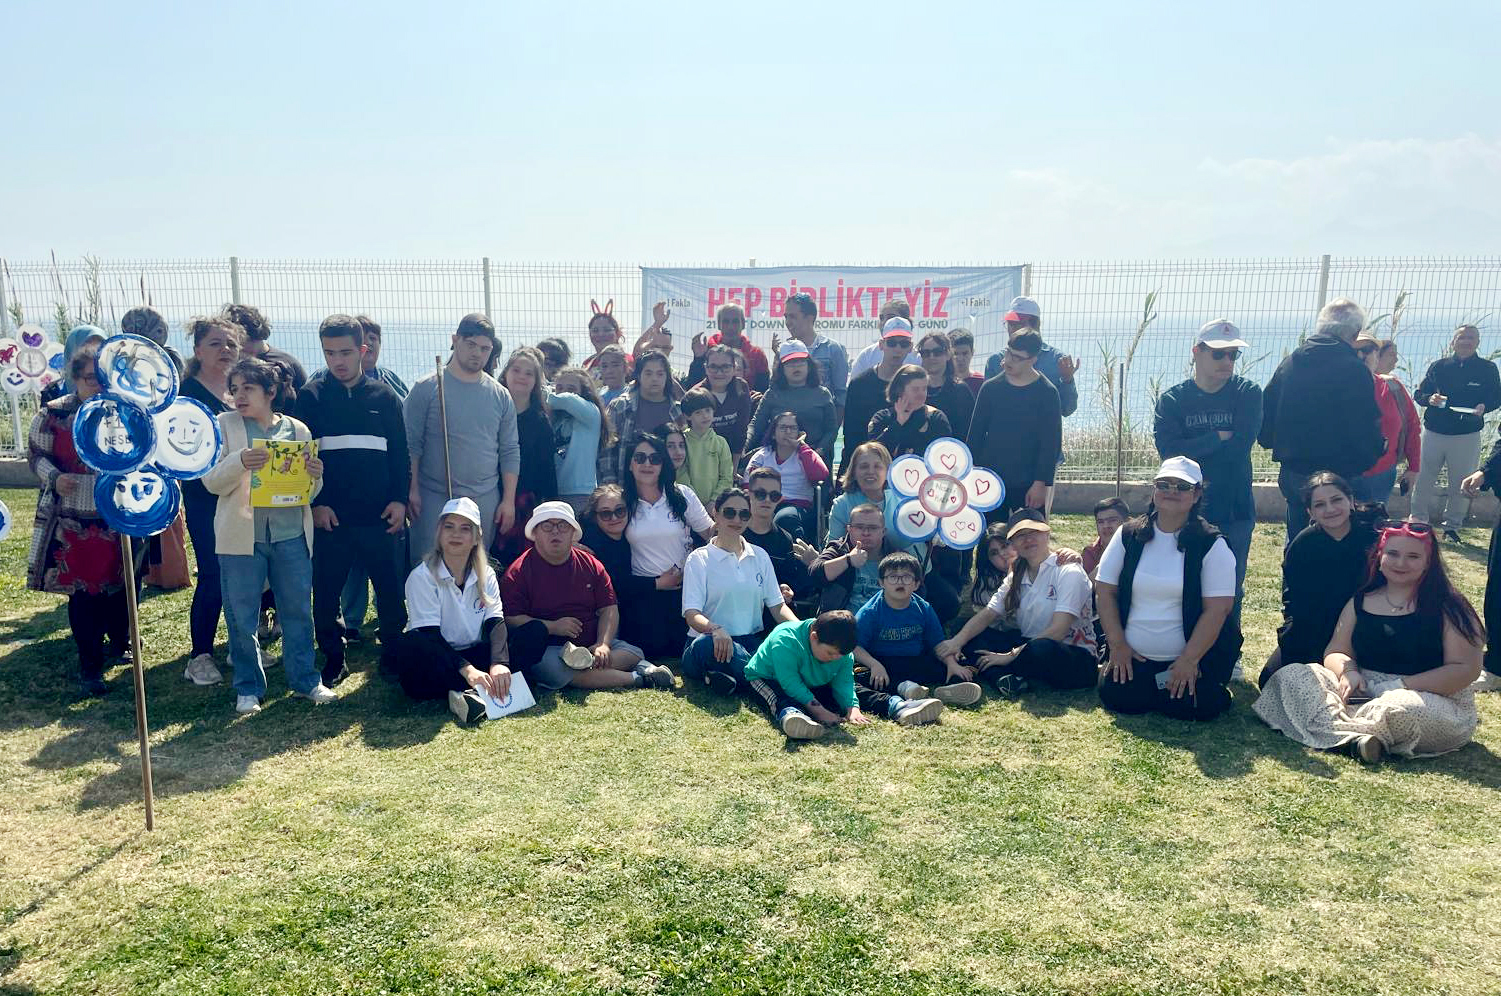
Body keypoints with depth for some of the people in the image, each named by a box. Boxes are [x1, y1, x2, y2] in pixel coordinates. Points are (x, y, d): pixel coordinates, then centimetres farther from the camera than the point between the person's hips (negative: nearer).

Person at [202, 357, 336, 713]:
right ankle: (248, 688, 18)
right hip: (241, 535, -1)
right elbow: (212, 481, -5)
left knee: (298, 611, 8)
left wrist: (315, 476, -12)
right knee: (241, 617, 5)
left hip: (291, 534, 1)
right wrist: (240, 462, -23)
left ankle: (306, 680, 22)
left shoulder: (297, 429, 7)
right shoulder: (225, 425, 3)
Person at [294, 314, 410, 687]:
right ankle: (333, 660, 21)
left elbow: (400, 453, 8)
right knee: (325, 595, 6)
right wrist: (314, 503, -8)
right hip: (328, 516, -1)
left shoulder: (384, 396, 7)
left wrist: (399, 499, -1)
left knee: (392, 591, 5)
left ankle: (394, 654, 20)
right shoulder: (311, 396, 3)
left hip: (381, 517, 1)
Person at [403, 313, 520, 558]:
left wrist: (509, 500, 4)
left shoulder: (500, 396, 8)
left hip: (486, 501, 3)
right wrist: (412, 490, -8)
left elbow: (510, 451, 9)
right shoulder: (427, 388, -1)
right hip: (434, 499, -2)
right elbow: (410, 444, -3)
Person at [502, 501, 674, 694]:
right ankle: (637, 679, -35)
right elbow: (509, 619, -9)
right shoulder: (518, 572, -1)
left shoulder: (591, 564, 11)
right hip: (547, 648, -4)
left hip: (591, 644, 4)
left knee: (634, 653, -14)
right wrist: (552, 626, -18)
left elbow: (609, 609, 7)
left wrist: (603, 644, -11)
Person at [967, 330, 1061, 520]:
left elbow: (1051, 443, -5)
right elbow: (975, 435, 8)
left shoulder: (1046, 393, -4)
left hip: (1028, 485, -2)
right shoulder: (991, 388, 4)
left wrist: (1041, 483, -11)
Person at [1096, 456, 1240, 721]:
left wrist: (1189, 660, -16)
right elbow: (1104, 590, 3)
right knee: (1115, 697, -16)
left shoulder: (1212, 544, -7)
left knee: (1186, 707, -23)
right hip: (1134, 656, 3)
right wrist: (1117, 645, -5)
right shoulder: (1129, 535, 2)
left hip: (1193, 656, -3)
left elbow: (1217, 609, -12)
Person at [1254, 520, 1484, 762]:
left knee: (1402, 710, -42)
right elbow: (1335, 652, 11)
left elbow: (1466, 668, -8)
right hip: (1364, 693, 5)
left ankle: (1335, 726, -18)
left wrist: (1401, 685, -17)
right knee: (1291, 676, -16)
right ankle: (1356, 737, -35)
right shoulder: (1360, 601, 12)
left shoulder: (1447, 607, -1)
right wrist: (1348, 671, -15)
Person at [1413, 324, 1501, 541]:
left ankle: (1452, 525, 17)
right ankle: (1418, 520, 13)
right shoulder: (1438, 366, 6)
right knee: (1424, 479, 1)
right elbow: (1420, 394, 8)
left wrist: (1483, 406, -16)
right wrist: (1430, 399, -15)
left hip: (1467, 435, 0)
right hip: (1433, 431, 1)